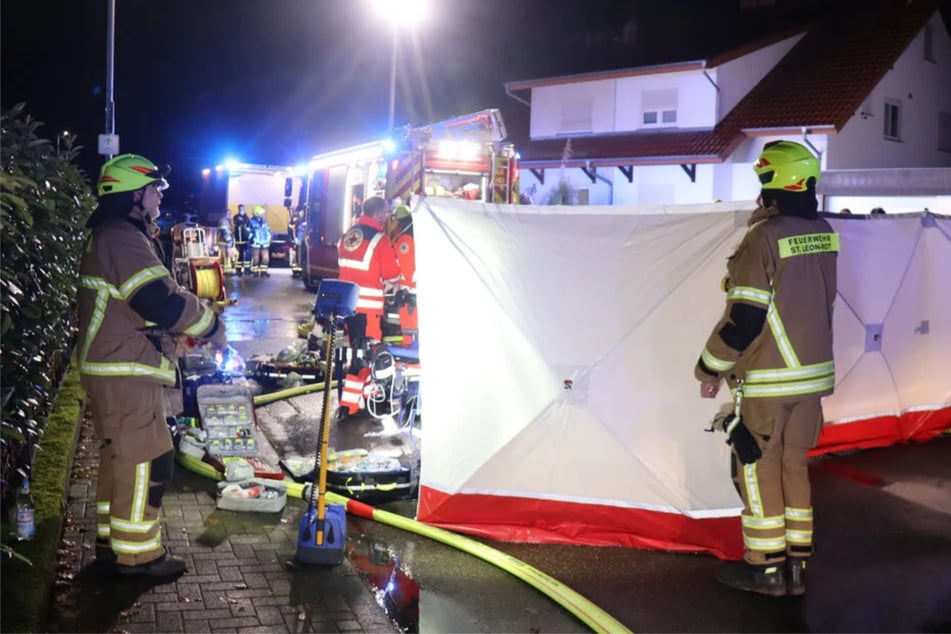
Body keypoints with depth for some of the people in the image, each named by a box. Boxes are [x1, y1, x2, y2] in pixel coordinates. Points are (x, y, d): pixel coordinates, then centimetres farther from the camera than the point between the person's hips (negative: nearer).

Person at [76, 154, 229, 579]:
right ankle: (137, 552, 3)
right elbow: (165, 302, -23)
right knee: (146, 459, -5)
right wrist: (213, 329, -10)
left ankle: (111, 541, 28)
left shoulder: (110, 236, 18)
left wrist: (182, 332, 14)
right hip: (125, 373, -11)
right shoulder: (123, 239, -18)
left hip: (115, 368, 11)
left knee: (121, 456, 18)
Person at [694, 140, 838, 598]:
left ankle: (765, 569, 13)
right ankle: (797, 565, 20)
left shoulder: (765, 236, -18)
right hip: (814, 373, 7)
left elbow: (745, 315, -18)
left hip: (766, 378, -7)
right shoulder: (823, 234, 5)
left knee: (758, 468, 5)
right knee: (794, 465, 15)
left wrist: (710, 368, -8)